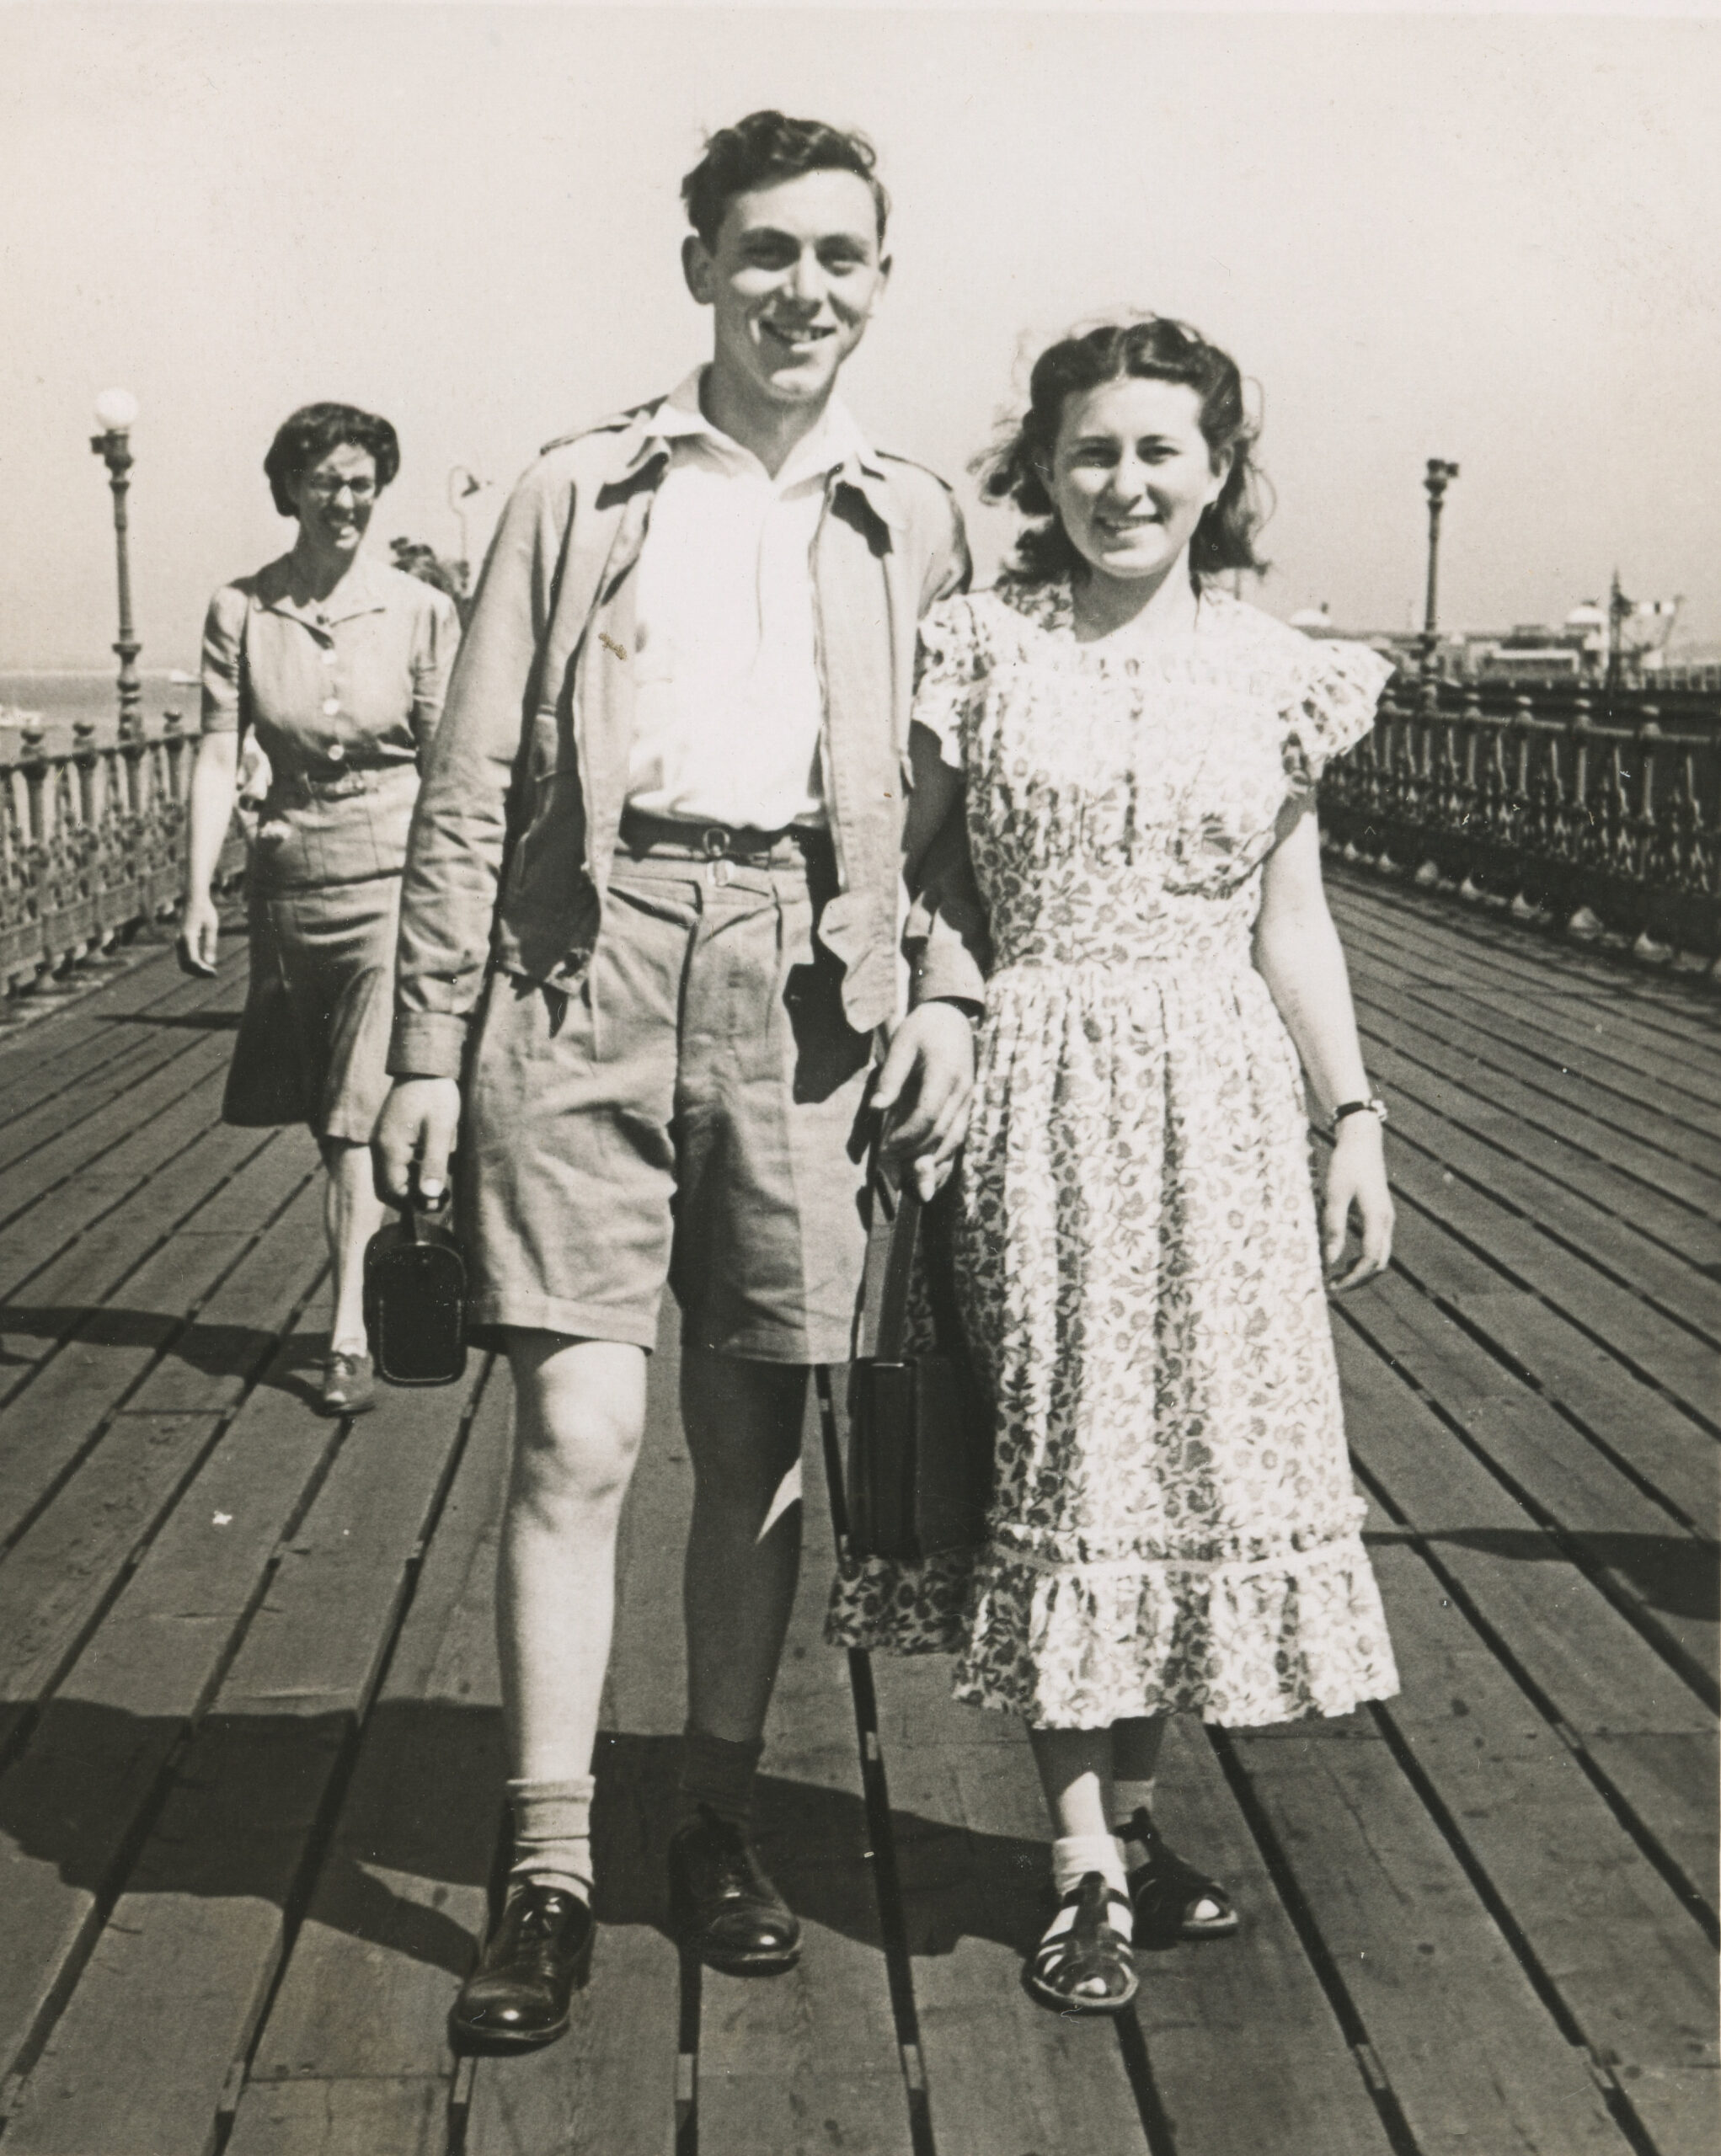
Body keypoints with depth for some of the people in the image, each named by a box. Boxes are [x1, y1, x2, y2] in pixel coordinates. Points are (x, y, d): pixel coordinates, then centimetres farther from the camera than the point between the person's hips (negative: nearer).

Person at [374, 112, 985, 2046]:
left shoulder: (912, 524, 13)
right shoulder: (575, 495, 9)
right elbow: (471, 791, 6)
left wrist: (948, 989, -2)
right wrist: (428, 1046, 1)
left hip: (805, 984, 2)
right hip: (592, 966, -1)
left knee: (755, 1443, 8)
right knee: (579, 1433, -6)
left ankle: (717, 1823, 25)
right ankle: (547, 1873, 6)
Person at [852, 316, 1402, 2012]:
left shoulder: (1272, 673, 7)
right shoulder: (978, 651, -1)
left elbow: (1291, 925, 11)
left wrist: (1355, 1120, 8)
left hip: (1221, 1101, 3)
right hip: (1043, 1092, -3)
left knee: (1197, 1452, 7)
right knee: (1061, 1457, 0)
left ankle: (1130, 1809, 23)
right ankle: (1085, 1864, 10)